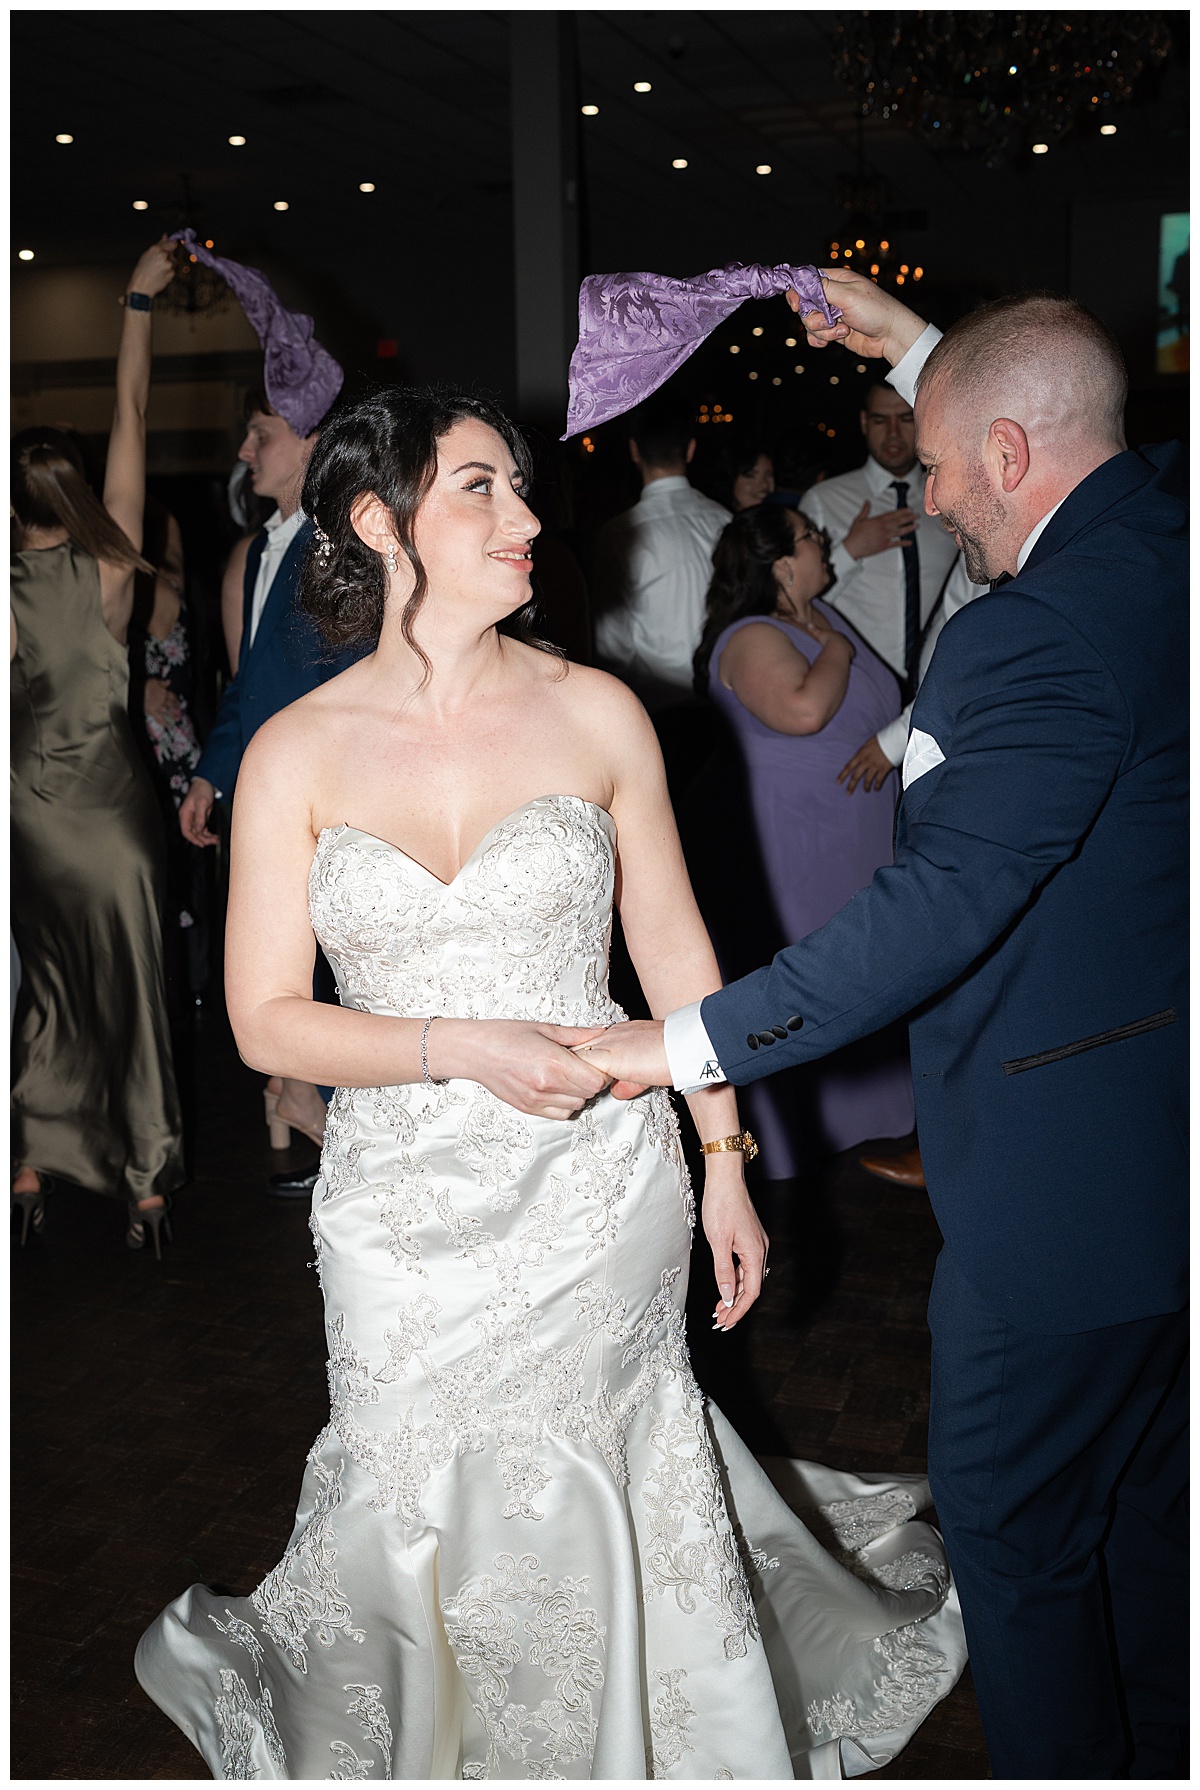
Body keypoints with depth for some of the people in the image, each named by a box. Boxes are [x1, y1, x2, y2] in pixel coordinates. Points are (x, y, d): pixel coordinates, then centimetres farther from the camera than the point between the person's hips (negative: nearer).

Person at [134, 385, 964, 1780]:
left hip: (596, 1192, 0)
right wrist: (462, 1048, -19)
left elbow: (674, 951, 4)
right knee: (418, 1519, 14)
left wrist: (725, 1163, 5)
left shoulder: (596, 714, -4)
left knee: (582, 1496, 14)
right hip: (404, 1207, 0)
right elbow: (267, 1020, -5)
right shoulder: (296, 755, -6)